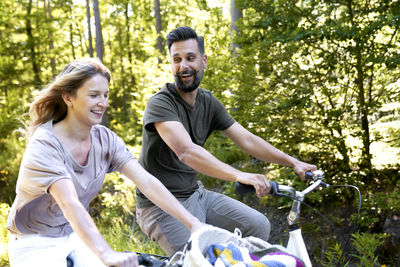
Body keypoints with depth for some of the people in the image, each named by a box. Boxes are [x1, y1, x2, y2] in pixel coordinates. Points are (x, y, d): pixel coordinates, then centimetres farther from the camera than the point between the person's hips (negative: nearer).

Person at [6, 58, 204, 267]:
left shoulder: (105, 139, -5)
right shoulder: (44, 145, -23)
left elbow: (146, 182, -14)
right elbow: (70, 205, -37)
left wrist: (193, 223, -25)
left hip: (77, 236, 5)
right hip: (36, 242, -5)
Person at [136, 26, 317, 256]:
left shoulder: (209, 103, 4)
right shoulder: (161, 103, -19)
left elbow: (247, 140, 4)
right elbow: (186, 151, -34)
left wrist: (294, 162, -5)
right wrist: (239, 176, -45)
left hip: (195, 195, 7)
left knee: (259, 225, -5)